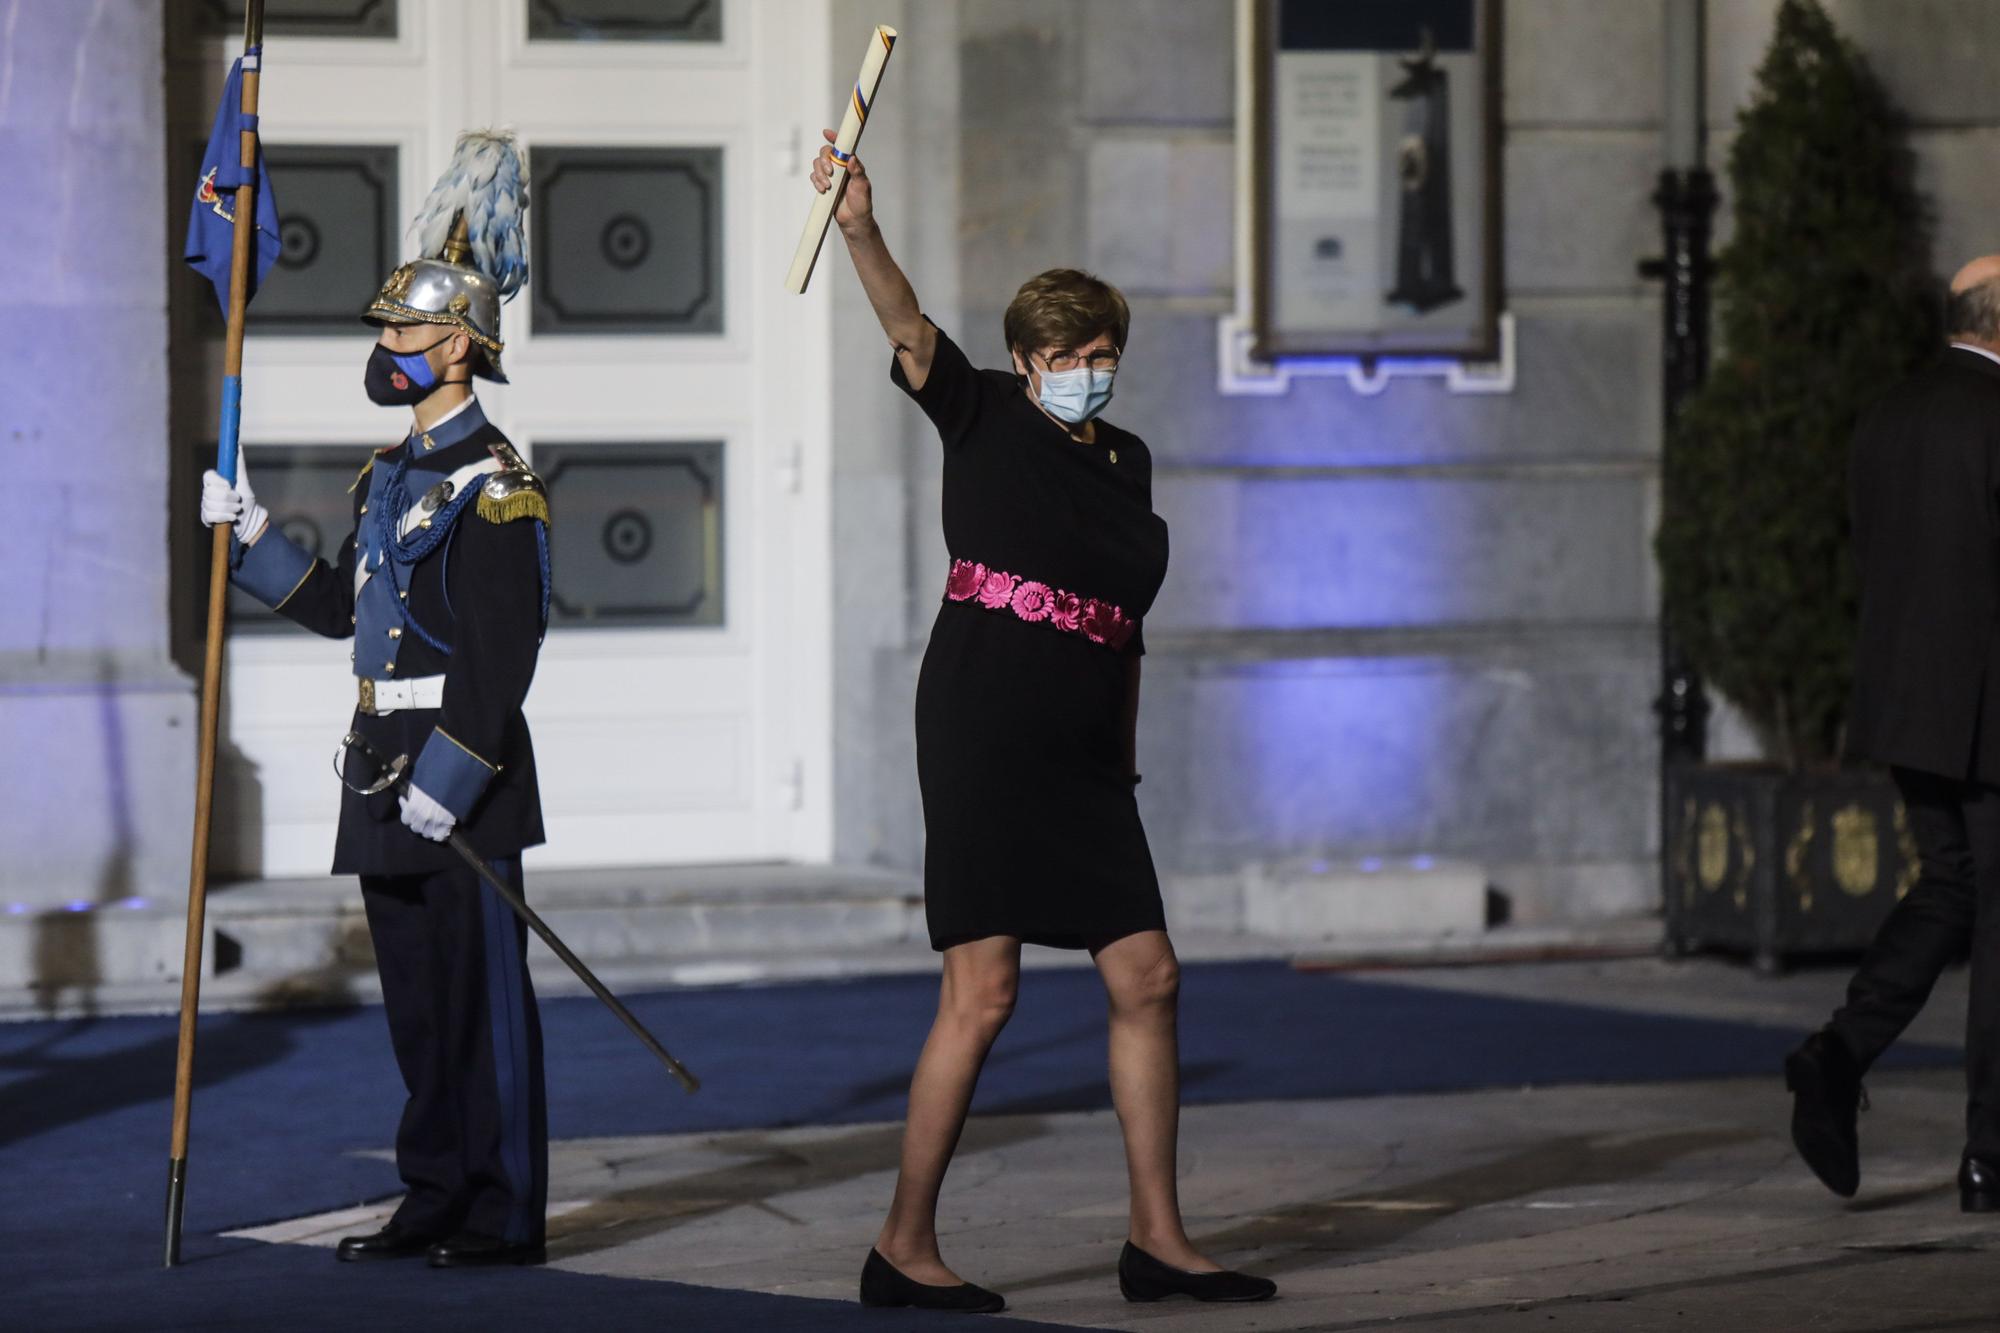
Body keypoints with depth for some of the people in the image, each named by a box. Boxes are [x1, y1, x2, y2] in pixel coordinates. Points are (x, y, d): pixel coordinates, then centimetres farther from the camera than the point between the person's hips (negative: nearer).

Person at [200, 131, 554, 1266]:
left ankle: (507, 1215, 1)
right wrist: (251, 533, 14)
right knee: (417, 994, 12)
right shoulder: (393, 472, 17)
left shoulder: (495, 482, -12)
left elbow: (503, 650, -18)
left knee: (484, 990, -4)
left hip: (461, 769, -9)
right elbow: (341, 606, 23)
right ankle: (438, 1201, 19)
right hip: (388, 763, 9)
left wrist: (448, 777, -22)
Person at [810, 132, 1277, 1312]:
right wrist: (861, 229, -34)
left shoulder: (1129, 463, 16)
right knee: (984, 992, -9)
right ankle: (905, 1248, -1)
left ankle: (1159, 1237, 15)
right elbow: (911, 330, -18)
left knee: (1148, 979, 5)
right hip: (982, 737, -6)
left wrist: (1126, 760, 19)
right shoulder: (985, 422, 0)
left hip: (1083, 760, 7)